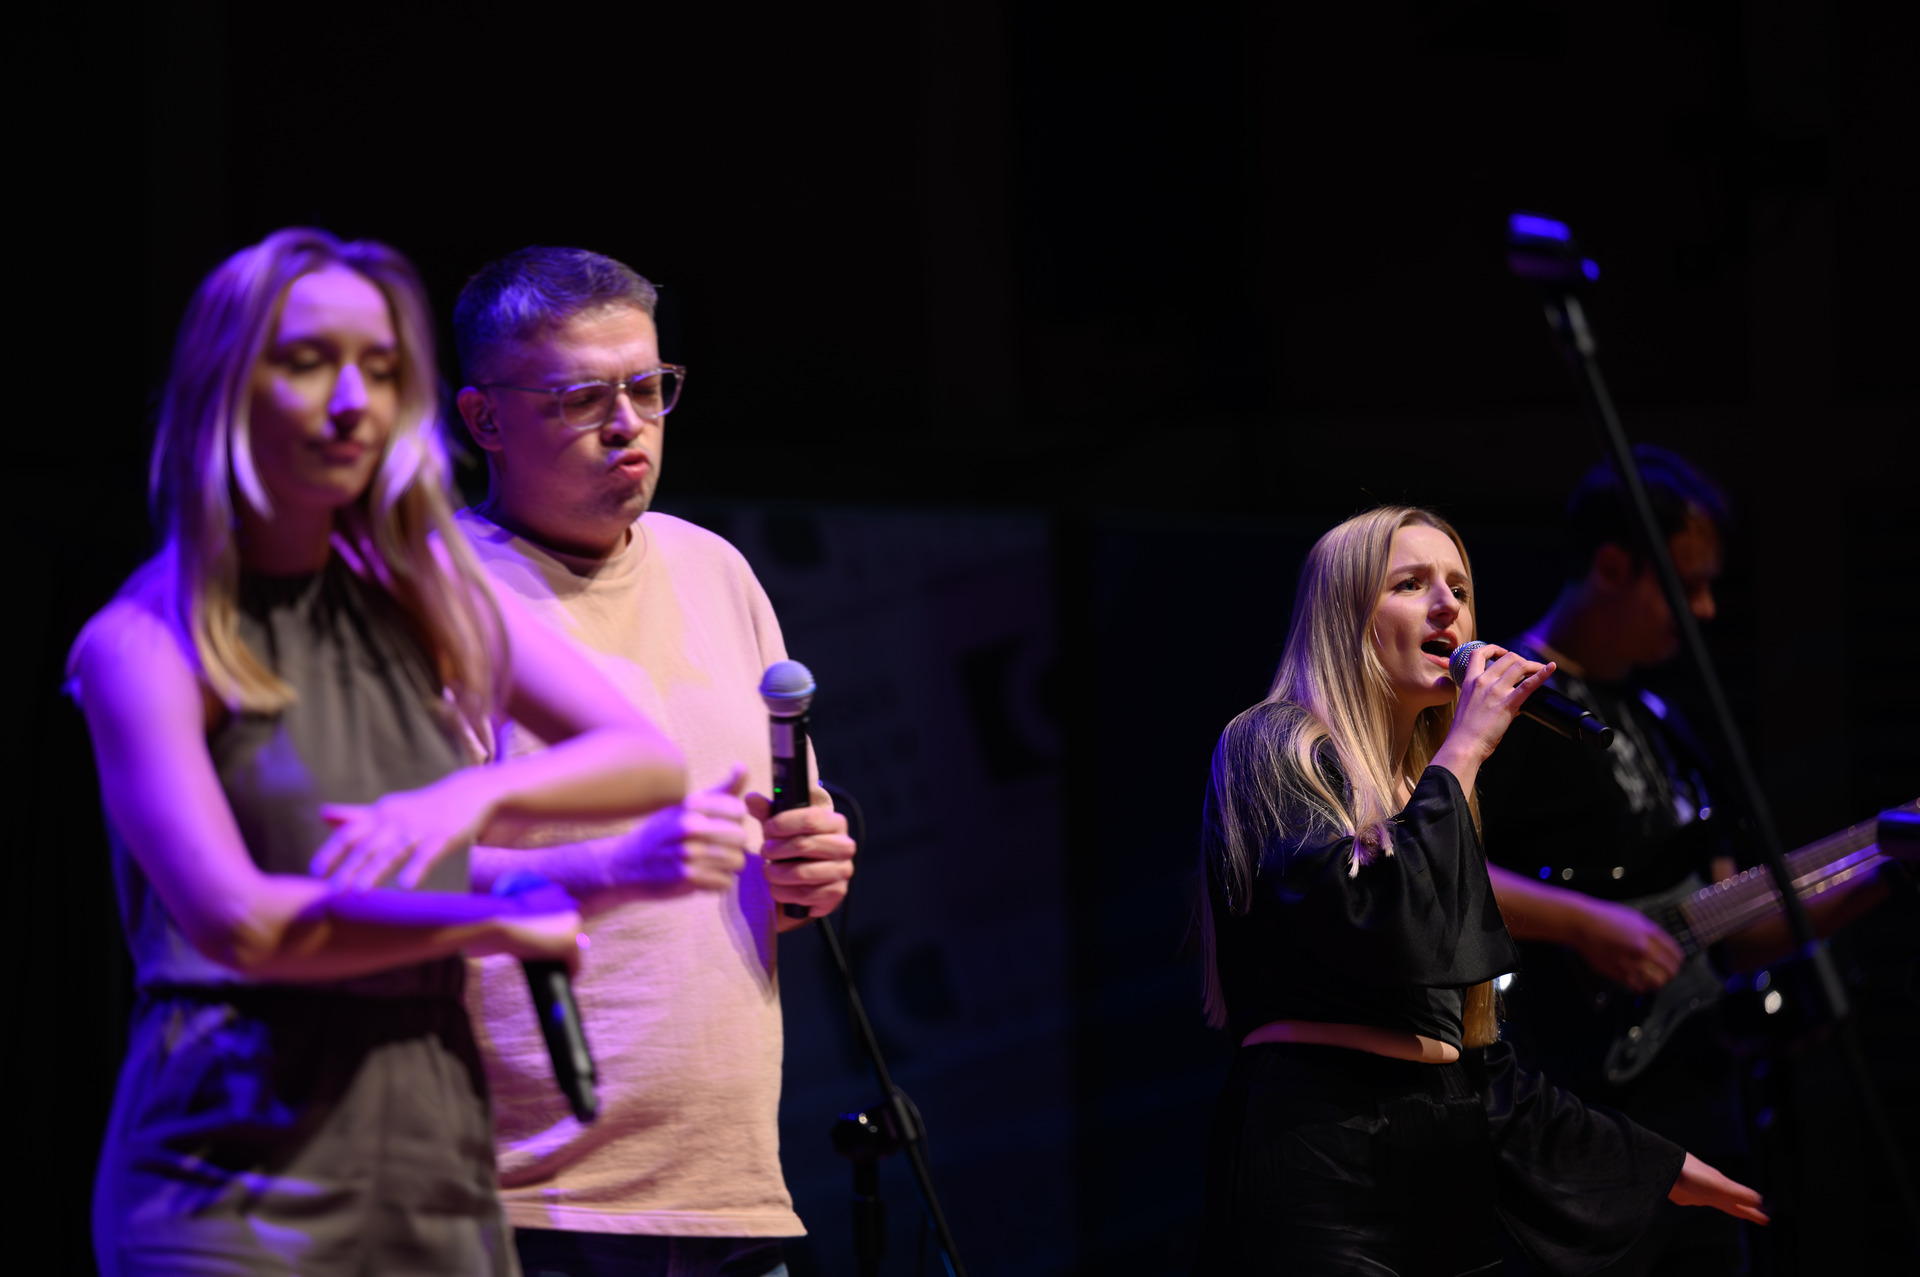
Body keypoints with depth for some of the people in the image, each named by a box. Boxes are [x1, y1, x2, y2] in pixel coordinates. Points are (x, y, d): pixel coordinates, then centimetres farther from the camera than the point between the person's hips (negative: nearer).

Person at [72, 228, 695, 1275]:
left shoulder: (425, 596, 12)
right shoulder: (145, 643, -5)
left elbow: (651, 763, 6)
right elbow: (239, 921, -16)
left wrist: (471, 794, -13)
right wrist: (507, 924, -7)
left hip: (437, 1155, 5)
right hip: (242, 1162, -5)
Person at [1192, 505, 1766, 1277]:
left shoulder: (1425, 790, 21)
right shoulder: (1274, 749, -2)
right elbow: (1383, 931, -20)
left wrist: (1656, 1165, 25)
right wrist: (1464, 747, -8)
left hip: (1447, 1173, 8)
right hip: (1318, 1174, -8)